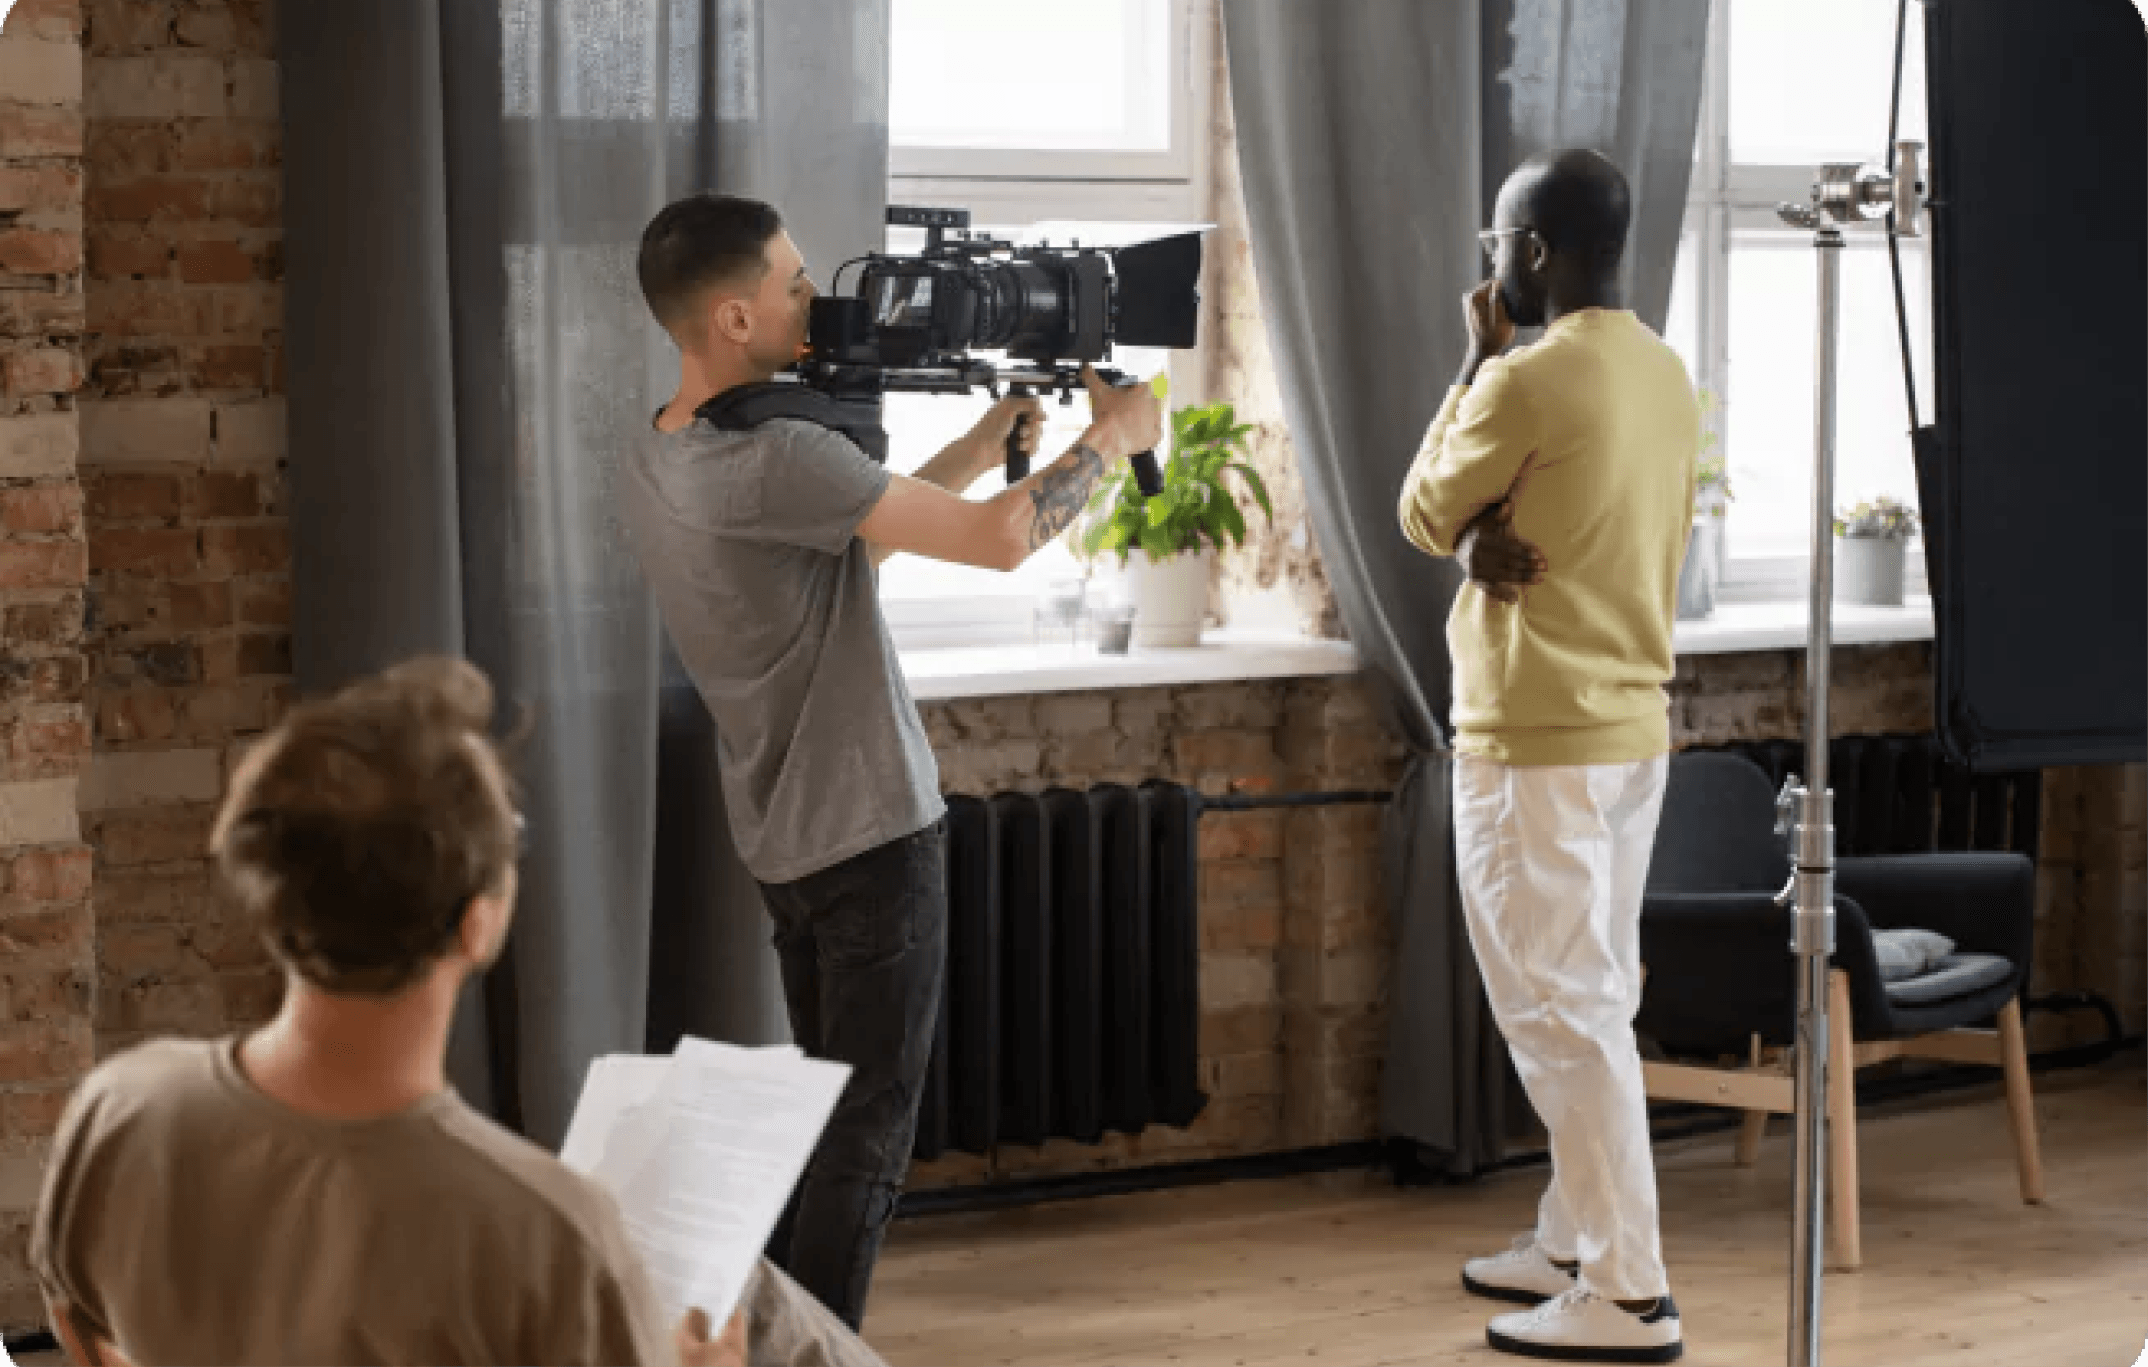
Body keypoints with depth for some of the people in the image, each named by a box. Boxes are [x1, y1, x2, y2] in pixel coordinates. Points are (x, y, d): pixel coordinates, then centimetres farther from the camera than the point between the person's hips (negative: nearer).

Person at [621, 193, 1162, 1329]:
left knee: (826, 1109, 19)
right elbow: (998, 541, -22)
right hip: (871, 834, -9)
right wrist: (1110, 439, -6)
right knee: (870, 1133, -1)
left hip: (783, 841, 9)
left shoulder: (650, 469, 4)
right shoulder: (770, 458, -25)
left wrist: (975, 448, 14)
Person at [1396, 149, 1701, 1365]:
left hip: (1538, 737, -9)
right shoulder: (1667, 374, 9)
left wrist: (1479, 362, 5)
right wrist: (1491, 538, -4)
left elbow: (1425, 516, -3)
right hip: (1634, 723, 9)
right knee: (1595, 999, 16)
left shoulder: (1528, 379, -18)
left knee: (1559, 1010, -6)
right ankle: (1580, 1242, 25)